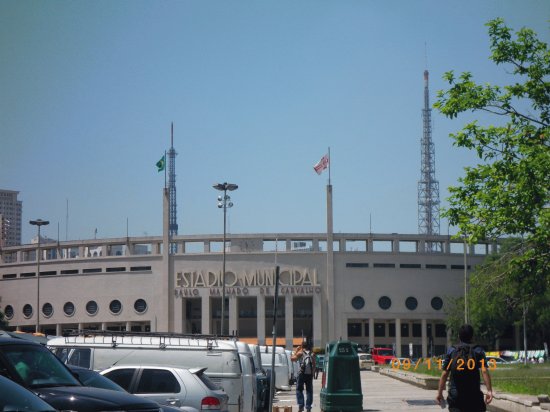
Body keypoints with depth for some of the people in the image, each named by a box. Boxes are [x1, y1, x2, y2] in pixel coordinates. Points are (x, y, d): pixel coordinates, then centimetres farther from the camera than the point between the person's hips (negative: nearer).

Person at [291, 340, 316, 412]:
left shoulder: (300, 353, -1)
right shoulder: (312, 355, 10)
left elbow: (292, 359, 4)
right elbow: (314, 366, 9)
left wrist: (296, 351, 12)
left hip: (302, 374, -3)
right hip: (309, 374, 3)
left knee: (299, 390, 6)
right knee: (309, 391, 8)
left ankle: (301, 406, -7)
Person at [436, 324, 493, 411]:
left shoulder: (451, 351, 5)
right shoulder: (478, 351, 3)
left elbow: (444, 374, 0)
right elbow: (484, 371, -11)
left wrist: (439, 393, 5)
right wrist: (489, 390, -16)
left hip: (455, 396, 0)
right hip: (474, 396, 0)